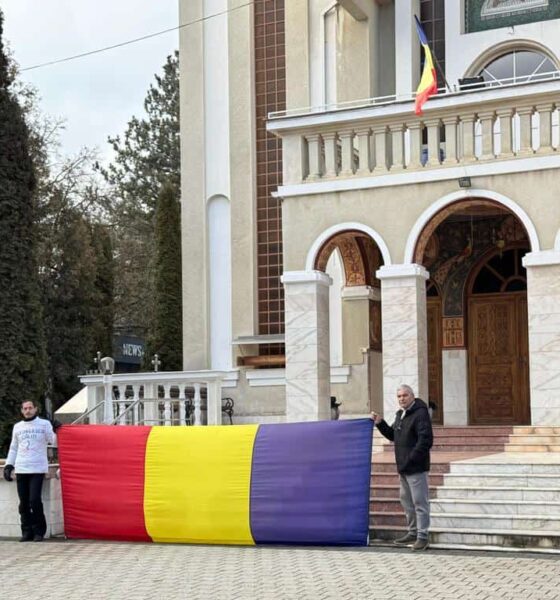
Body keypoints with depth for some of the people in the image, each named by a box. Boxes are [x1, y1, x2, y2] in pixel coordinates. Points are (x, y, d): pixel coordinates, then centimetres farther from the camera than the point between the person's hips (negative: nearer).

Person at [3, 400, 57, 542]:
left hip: (37, 469, -4)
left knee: (35, 500, -12)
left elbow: (53, 441, -3)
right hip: (21, 469, 4)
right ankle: (27, 531, 10)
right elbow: (13, 448, 20)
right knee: (24, 503, 3)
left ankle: (39, 531, -2)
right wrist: (8, 465, 11)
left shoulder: (44, 424, 5)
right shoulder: (17, 427, 15)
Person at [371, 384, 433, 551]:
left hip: (416, 467, -10)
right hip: (403, 467, 10)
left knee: (419, 502, -6)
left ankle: (423, 536, -2)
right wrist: (380, 423, 10)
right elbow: (392, 435, 23)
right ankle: (413, 532, 29)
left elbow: (426, 440, -22)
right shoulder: (400, 414, 16)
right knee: (406, 500, 18)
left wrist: (412, 458, -23)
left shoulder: (420, 414, -15)